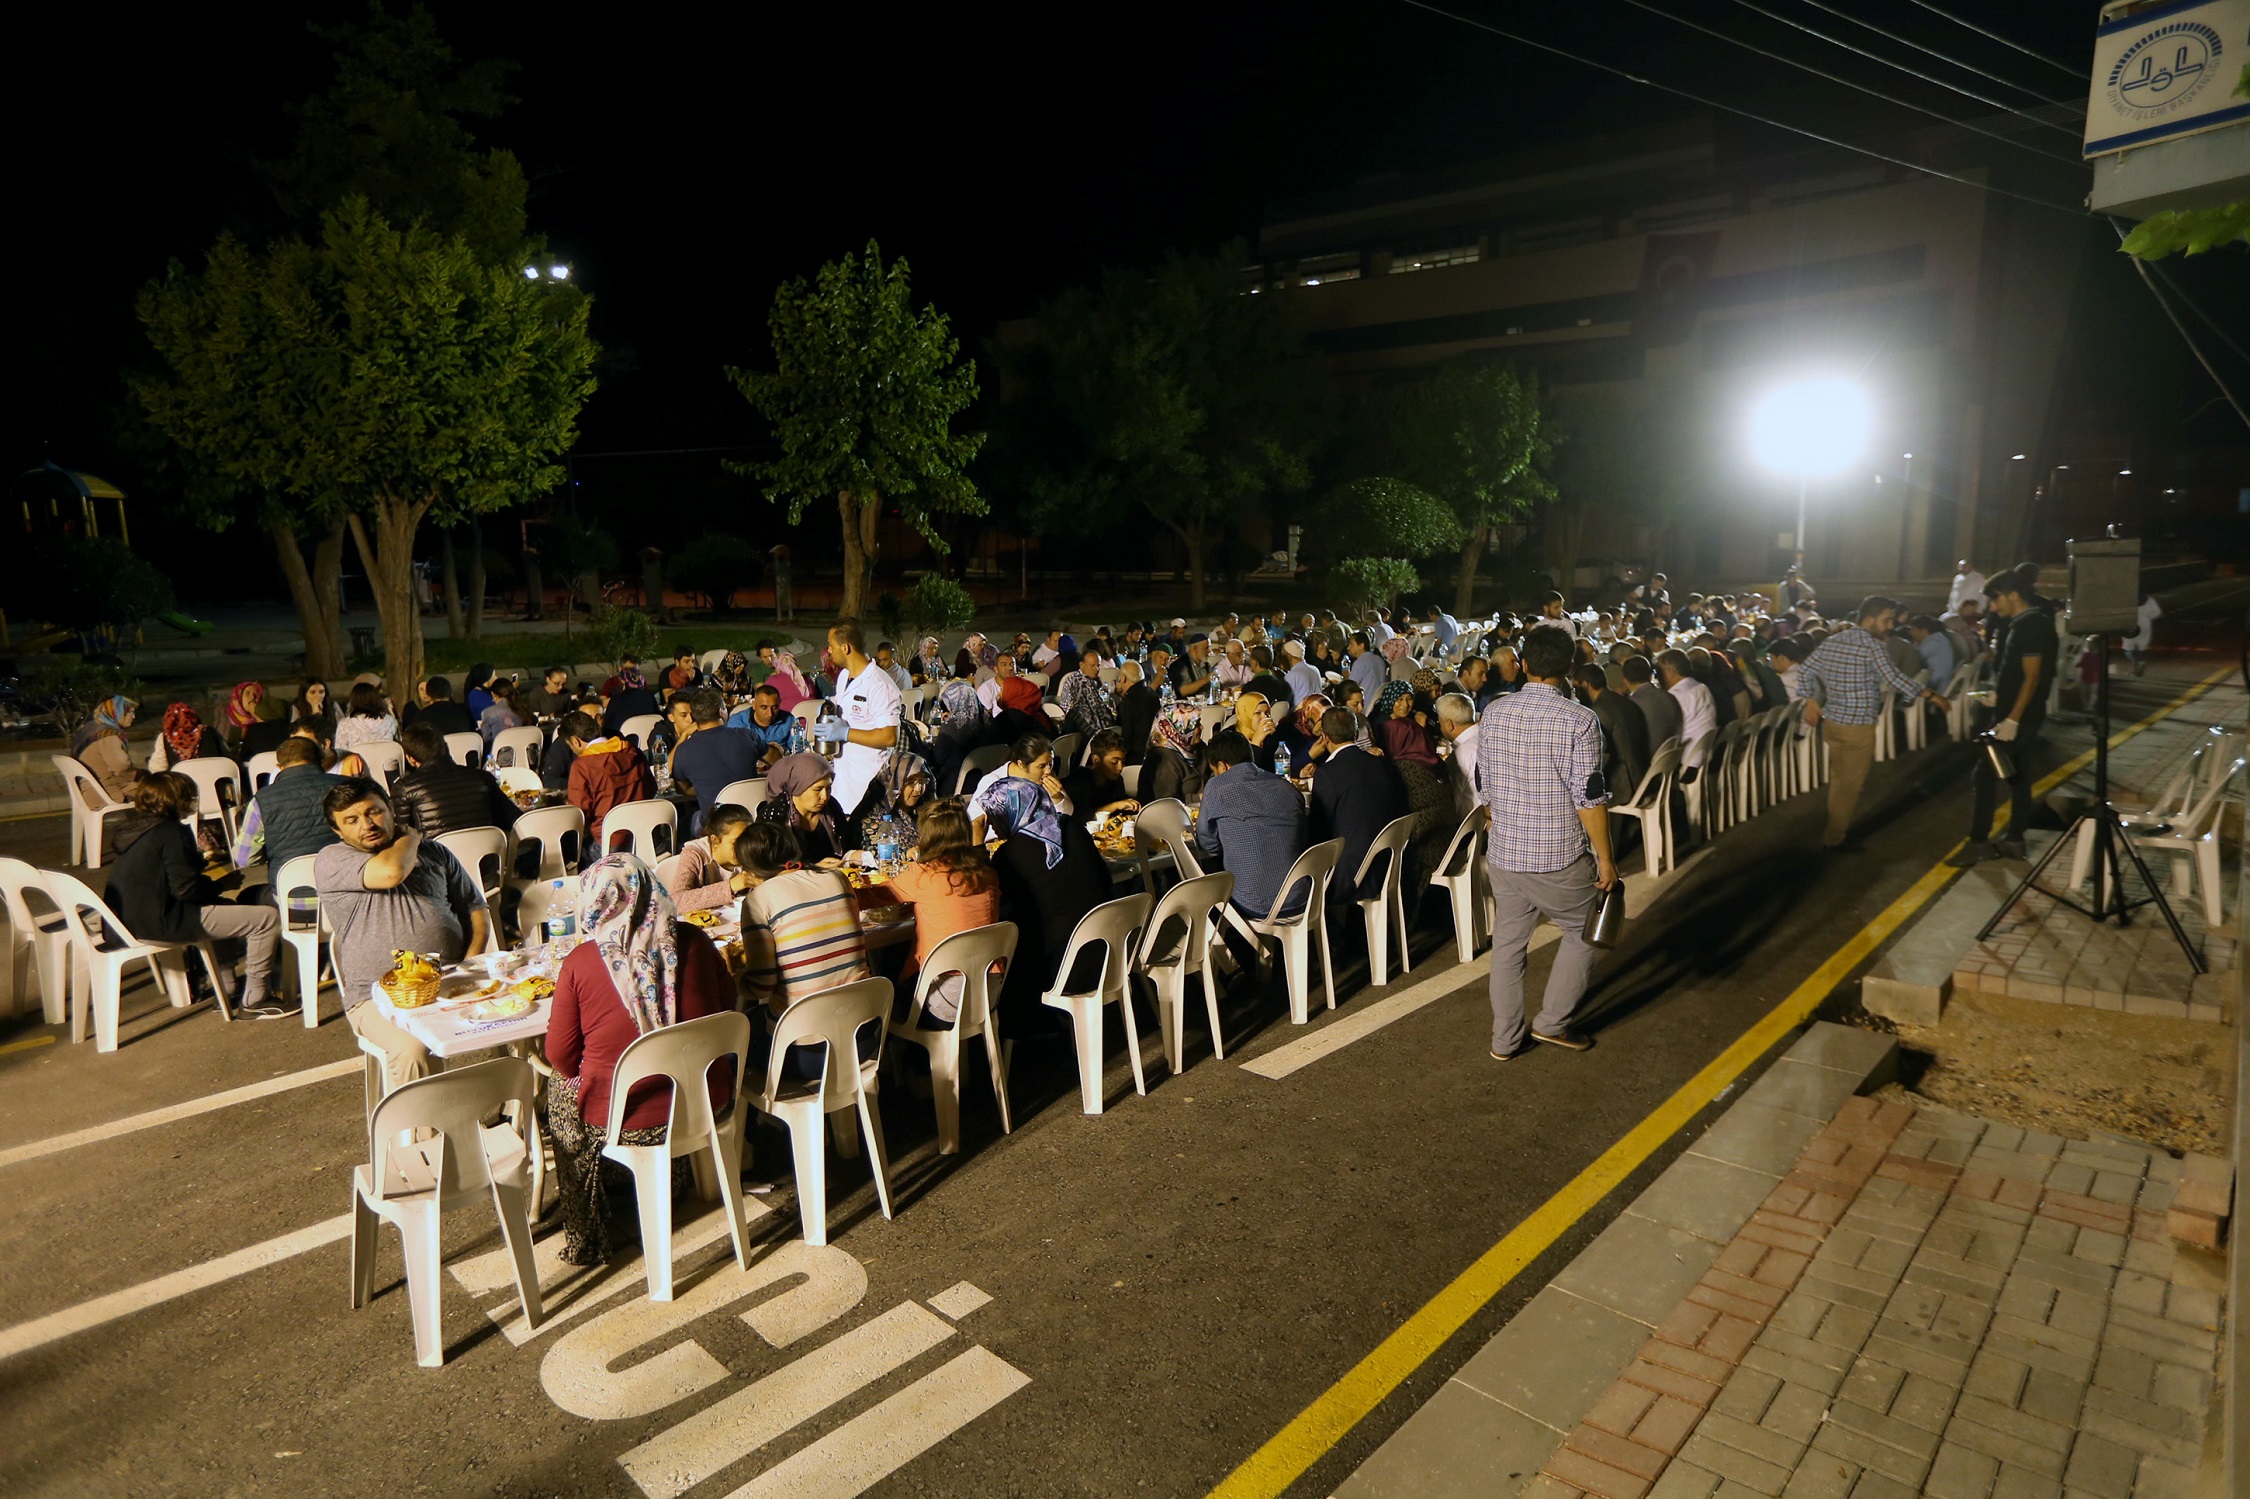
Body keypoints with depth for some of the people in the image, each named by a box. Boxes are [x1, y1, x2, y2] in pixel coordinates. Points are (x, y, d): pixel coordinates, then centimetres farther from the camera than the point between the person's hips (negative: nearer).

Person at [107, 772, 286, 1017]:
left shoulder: (129, 827, 11)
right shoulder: (172, 833, -17)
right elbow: (186, 888, -22)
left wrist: (199, 859, 27)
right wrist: (221, 884, -6)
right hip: (163, 923, -11)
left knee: (226, 906, 34)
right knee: (267, 917, -12)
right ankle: (253, 1000, -5)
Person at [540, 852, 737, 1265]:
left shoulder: (579, 964, -15)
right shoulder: (692, 939, -8)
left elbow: (560, 1054, -6)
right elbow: (726, 1002, 7)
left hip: (623, 1117, -4)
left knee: (560, 1089, 28)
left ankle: (584, 1239, 34)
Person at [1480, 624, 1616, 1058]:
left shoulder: (1493, 714, 0)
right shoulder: (1579, 720, -15)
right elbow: (1589, 797, -16)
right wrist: (1605, 858, -6)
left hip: (1503, 854, 4)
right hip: (1560, 859, -4)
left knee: (1507, 942, 15)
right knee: (1582, 932, 20)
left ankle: (1505, 1039, 23)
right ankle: (1553, 1021, 22)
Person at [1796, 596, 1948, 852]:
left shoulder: (1832, 640, 7)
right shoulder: (1871, 644, -15)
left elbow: (1805, 672, 9)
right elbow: (1893, 678, -24)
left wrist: (1811, 701, 16)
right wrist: (1929, 695, -17)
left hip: (1831, 722, 7)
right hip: (1857, 727, -7)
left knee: (1839, 781, 19)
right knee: (1849, 784, 5)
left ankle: (1838, 828, 30)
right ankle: (1835, 838, 13)